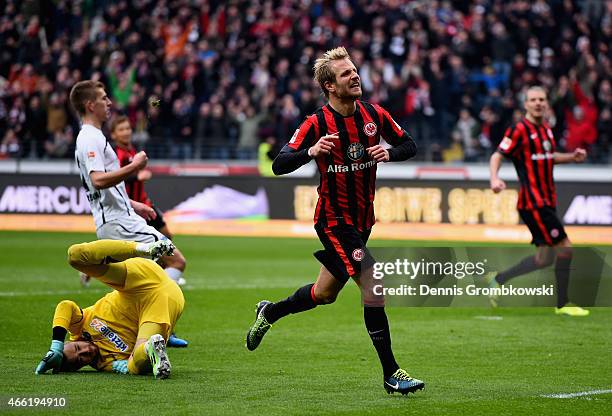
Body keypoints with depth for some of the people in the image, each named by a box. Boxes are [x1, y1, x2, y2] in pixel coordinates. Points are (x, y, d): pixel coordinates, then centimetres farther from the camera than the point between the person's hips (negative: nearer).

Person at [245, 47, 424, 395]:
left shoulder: (374, 115, -1)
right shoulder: (317, 124, -15)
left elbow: (410, 146, 9)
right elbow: (279, 166, -18)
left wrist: (389, 153, -14)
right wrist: (311, 151, -36)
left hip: (363, 220, 6)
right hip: (334, 220, -6)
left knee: (325, 294, 19)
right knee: (373, 285, -18)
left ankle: (269, 313, 47)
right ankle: (391, 373, -12)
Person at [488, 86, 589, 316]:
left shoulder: (546, 129, 14)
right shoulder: (519, 130, -10)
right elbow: (497, 156, -13)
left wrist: (572, 157, 12)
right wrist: (494, 179, -32)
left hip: (546, 201, 9)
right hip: (533, 201, -9)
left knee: (544, 258, 7)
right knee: (564, 248, -9)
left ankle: (498, 279, 18)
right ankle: (562, 304, 3)